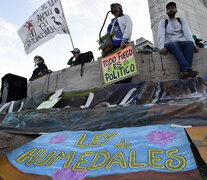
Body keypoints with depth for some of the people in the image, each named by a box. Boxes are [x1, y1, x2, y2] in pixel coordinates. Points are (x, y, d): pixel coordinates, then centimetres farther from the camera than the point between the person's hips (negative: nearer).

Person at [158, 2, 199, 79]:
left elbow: (187, 32, 2)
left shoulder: (181, 20, 18)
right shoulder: (163, 22, 13)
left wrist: (194, 44, -17)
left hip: (182, 43, 2)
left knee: (189, 43, -32)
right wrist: (161, 47, -25)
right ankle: (187, 69, -53)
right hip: (170, 44, -2)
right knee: (174, 44, -37)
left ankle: (183, 72, -46)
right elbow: (161, 35, -5)